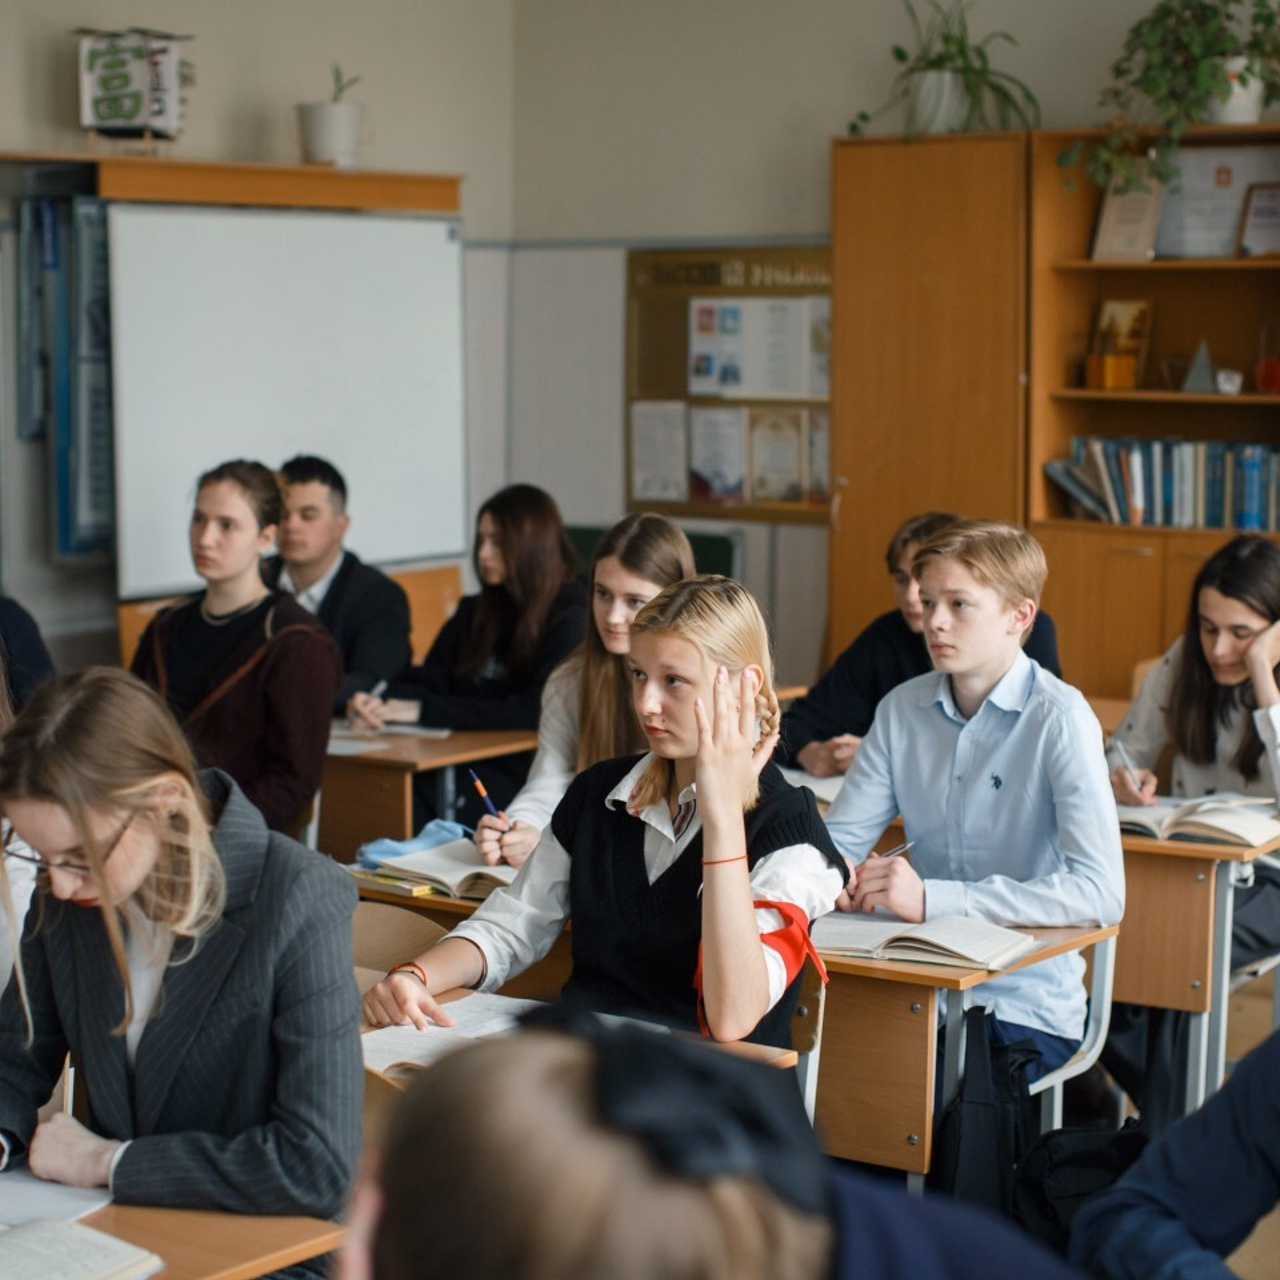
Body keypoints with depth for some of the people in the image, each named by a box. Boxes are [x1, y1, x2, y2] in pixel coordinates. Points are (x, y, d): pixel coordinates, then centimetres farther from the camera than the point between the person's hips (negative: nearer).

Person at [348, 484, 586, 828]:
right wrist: (377, 703, -11)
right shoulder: (475, 612, 20)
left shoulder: (571, 622, -2)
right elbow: (425, 680, 13)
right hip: (463, 763, 5)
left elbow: (536, 711, -15)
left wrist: (424, 710, -18)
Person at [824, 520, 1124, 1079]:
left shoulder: (1060, 719, -11)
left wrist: (933, 898, -29)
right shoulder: (903, 709, 6)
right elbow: (839, 836, 11)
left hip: (1025, 1008, -5)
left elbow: (1102, 893, -22)